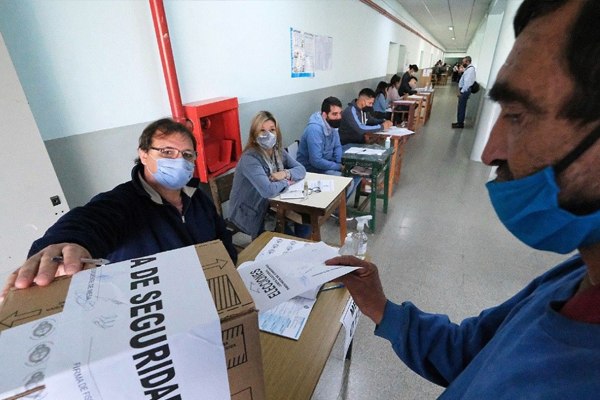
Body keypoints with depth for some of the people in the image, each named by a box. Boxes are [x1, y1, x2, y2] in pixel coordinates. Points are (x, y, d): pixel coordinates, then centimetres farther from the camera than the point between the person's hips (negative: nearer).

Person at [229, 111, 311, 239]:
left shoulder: (278, 152, -1)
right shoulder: (249, 159, -27)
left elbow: (301, 169, 1)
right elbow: (268, 190, -38)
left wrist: (286, 173, -21)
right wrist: (286, 182, -18)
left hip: (271, 206, 7)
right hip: (251, 215, -7)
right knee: (289, 238, -15)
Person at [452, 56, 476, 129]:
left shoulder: (470, 69, -16)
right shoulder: (468, 68, 15)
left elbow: (467, 82, -22)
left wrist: (462, 92, -21)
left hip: (465, 91, -10)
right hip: (464, 90, 10)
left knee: (461, 107, -5)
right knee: (461, 107, 14)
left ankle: (460, 124, 2)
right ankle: (459, 122, 23)